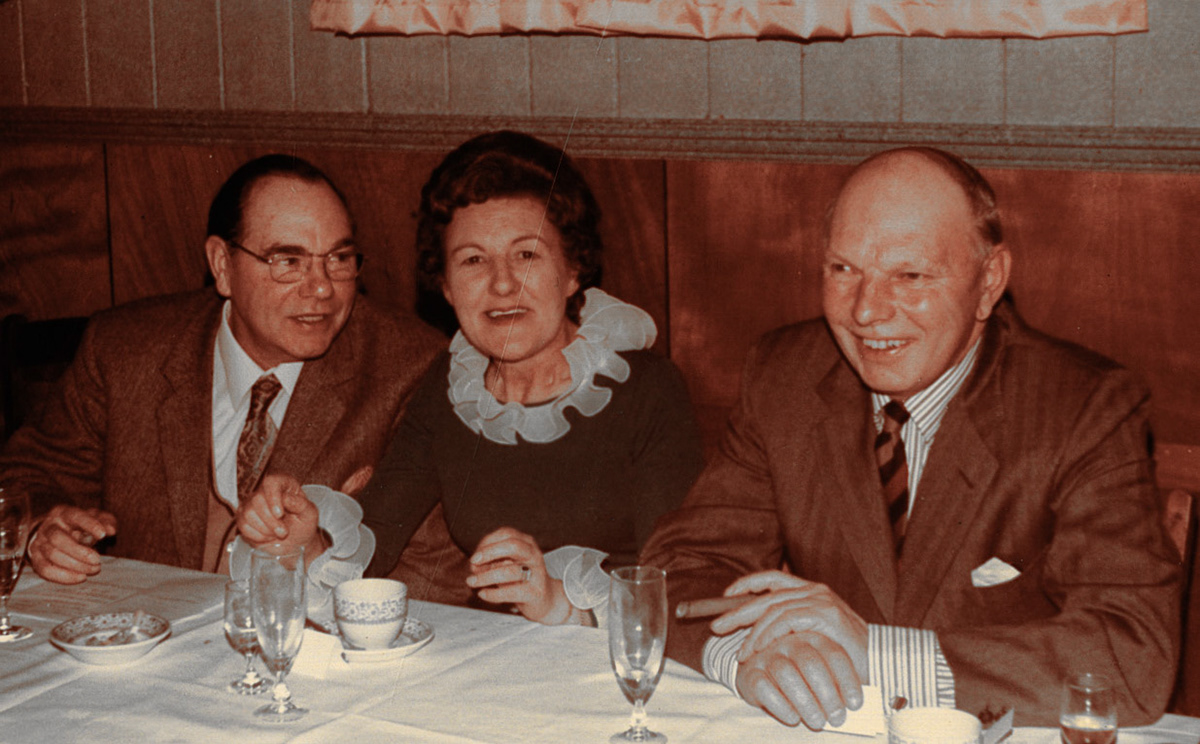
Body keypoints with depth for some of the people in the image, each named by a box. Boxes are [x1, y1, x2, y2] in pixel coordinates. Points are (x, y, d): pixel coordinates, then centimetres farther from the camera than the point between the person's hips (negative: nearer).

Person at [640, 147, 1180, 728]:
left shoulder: (1089, 412, -11)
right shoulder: (782, 376, -1)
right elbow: (680, 568, -2)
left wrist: (875, 654, -27)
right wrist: (747, 652, -25)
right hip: (818, 731, 3)